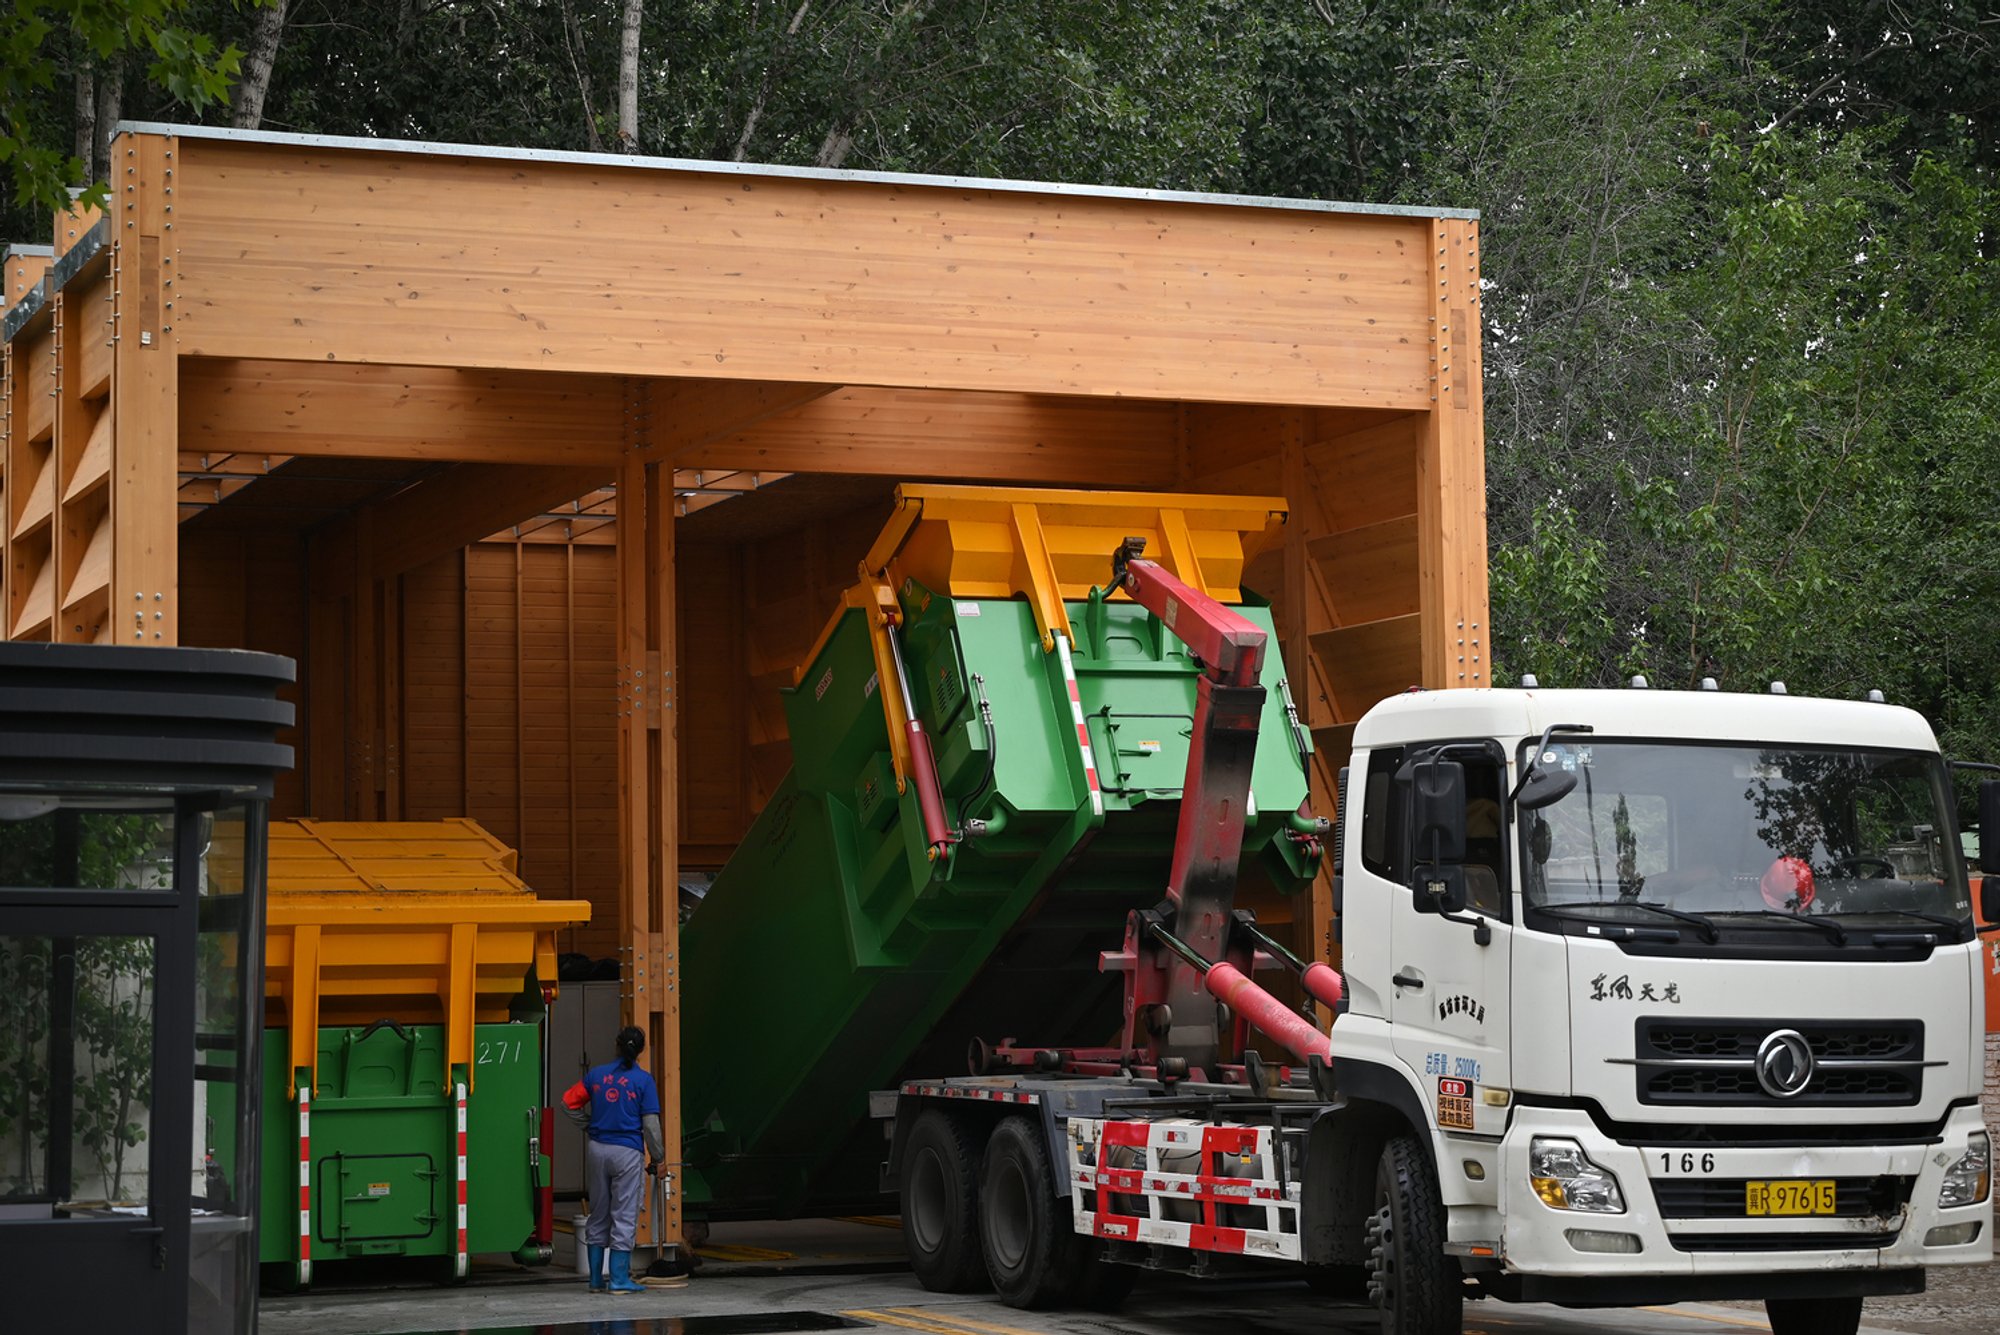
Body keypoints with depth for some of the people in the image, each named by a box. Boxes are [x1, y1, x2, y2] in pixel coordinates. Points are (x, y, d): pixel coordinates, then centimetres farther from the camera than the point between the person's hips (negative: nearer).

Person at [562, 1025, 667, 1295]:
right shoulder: (643, 1081, -7)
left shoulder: (596, 1074, 5)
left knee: (598, 1215, 12)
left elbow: (570, 1102, 7)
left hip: (597, 1150, 4)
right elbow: (650, 1124, -8)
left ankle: (596, 1279, 16)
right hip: (627, 1152, -4)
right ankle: (619, 1279, -1)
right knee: (624, 1216, 1)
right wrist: (658, 1158, 1)